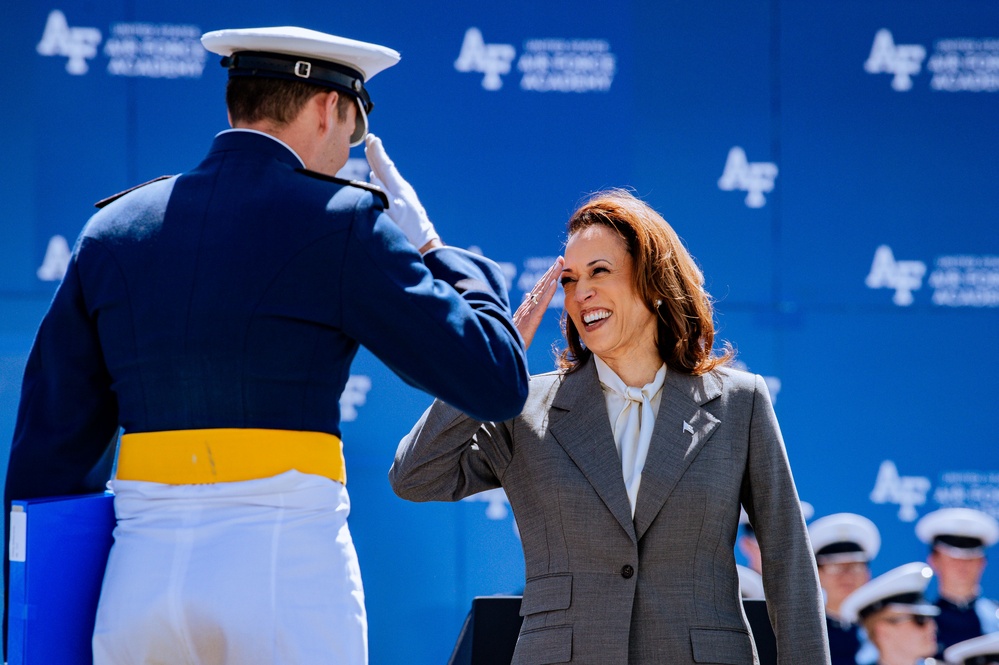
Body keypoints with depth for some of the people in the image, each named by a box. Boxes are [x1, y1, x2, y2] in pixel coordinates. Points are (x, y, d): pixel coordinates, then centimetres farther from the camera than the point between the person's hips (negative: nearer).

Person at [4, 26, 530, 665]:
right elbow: (499, 383, -2)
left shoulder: (113, 231, 12)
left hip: (140, 577, 4)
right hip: (288, 576, -4)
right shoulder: (341, 224, -2)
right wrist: (434, 253, 14)